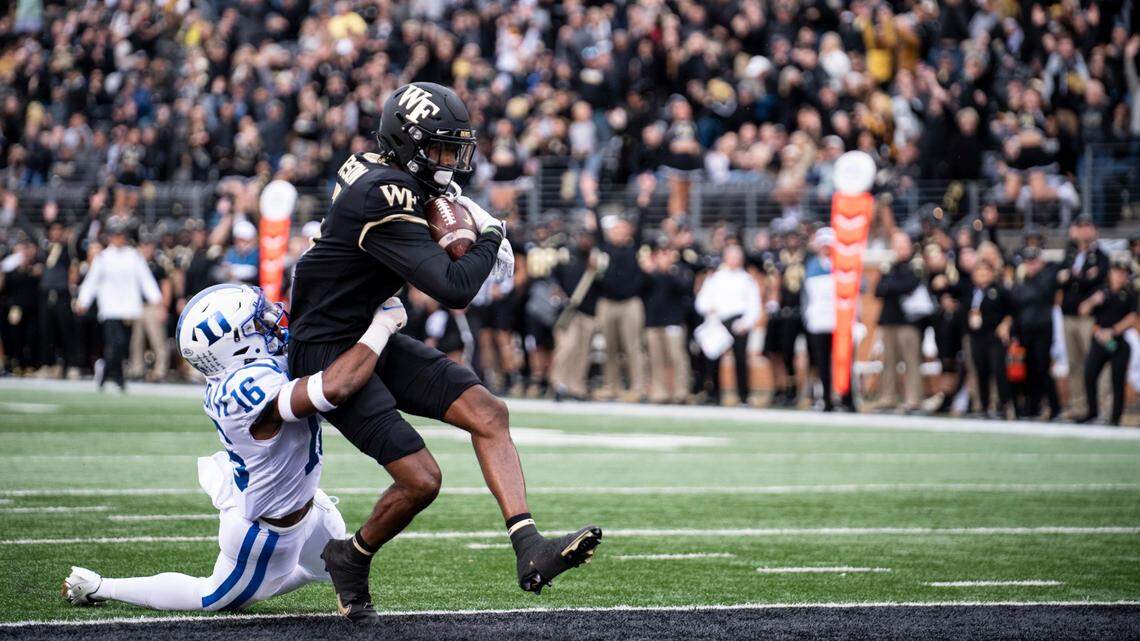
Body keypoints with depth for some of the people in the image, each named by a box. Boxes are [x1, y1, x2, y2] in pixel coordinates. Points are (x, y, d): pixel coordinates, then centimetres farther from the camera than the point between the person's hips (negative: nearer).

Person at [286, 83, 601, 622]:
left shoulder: (377, 169, 4)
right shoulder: (385, 204, -26)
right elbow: (454, 289, -28)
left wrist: (472, 212, 17)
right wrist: (490, 237, -11)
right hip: (329, 352, -10)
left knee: (487, 413, -7)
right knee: (420, 479, -15)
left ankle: (529, 549, -16)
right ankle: (351, 559, 13)